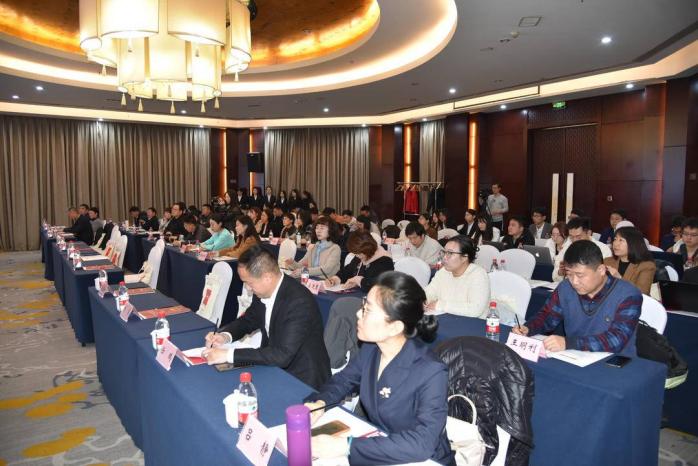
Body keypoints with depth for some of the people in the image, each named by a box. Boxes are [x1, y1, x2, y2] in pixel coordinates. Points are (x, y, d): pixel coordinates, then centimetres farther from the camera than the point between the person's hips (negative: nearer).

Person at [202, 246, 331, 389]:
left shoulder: (299, 301, -28)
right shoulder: (263, 292, -4)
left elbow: (282, 355, -32)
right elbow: (248, 319, 13)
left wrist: (229, 354, -31)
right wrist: (226, 335, -8)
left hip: (302, 378, -7)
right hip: (275, 366, 7)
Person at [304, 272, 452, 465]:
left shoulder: (431, 373, -26)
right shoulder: (370, 349, -7)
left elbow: (422, 443, -33)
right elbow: (344, 380, 9)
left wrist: (347, 446, -36)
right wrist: (319, 402, -12)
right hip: (377, 448, 5)